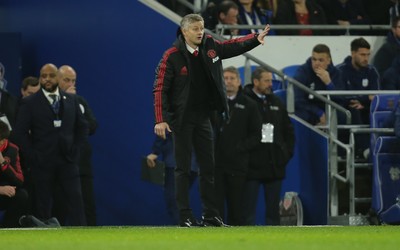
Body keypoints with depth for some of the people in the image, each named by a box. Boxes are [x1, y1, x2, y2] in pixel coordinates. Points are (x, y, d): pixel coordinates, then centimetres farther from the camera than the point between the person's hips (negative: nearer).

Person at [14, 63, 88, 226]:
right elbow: (21, 132, -2)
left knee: (76, 200, -7)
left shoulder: (71, 100, 11)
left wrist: (74, 149, 4)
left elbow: (82, 127, 16)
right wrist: (32, 156, -7)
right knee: (43, 206, 1)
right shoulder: (29, 103, 1)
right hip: (42, 163, -2)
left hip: (67, 160, 2)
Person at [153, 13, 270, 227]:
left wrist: (256, 39, -5)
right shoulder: (172, 56, -13)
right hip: (181, 119, -5)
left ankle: (211, 215, 11)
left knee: (208, 167, 6)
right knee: (183, 169, -2)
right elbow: (160, 89, -13)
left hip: (203, 117, 5)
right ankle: (185, 216, 1)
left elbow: (234, 46, 14)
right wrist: (160, 119, -20)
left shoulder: (210, 47, 1)